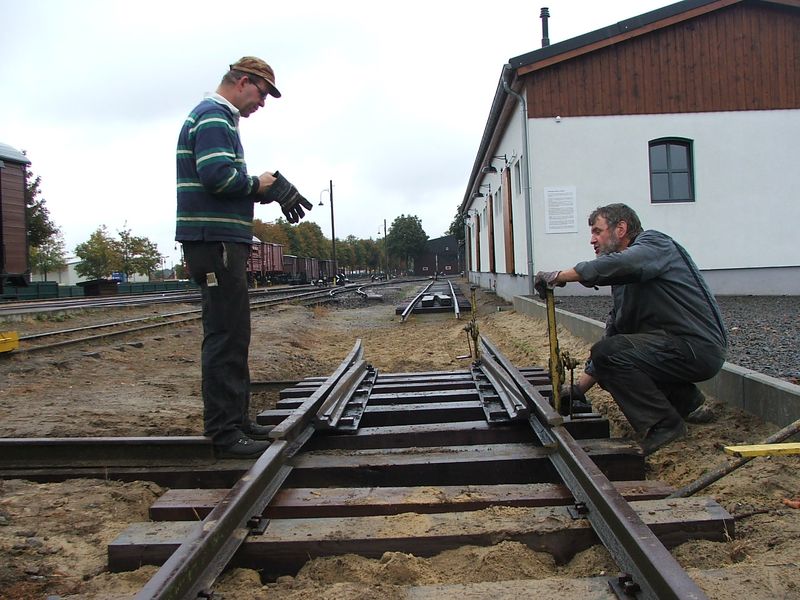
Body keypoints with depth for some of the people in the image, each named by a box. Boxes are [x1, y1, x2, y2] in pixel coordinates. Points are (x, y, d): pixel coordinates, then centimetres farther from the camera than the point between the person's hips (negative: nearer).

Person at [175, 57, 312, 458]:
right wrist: (258, 184, -8)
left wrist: (266, 190, 8)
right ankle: (225, 433, -5)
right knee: (226, 338, -10)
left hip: (222, 243, 11)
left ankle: (237, 421, 22)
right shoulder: (213, 117, -9)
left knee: (231, 336, 14)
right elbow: (217, 175, -22)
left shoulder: (217, 118, 24)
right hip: (215, 240, -11)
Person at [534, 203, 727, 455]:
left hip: (699, 348, -10)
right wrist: (578, 390, 13)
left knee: (609, 353, -22)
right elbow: (613, 332, 17)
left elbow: (622, 264, -31)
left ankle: (664, 424, -11)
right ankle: (686, 401, 20)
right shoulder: (623, 282, 18)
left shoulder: (654, 242, -7)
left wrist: (558, 276, -26)